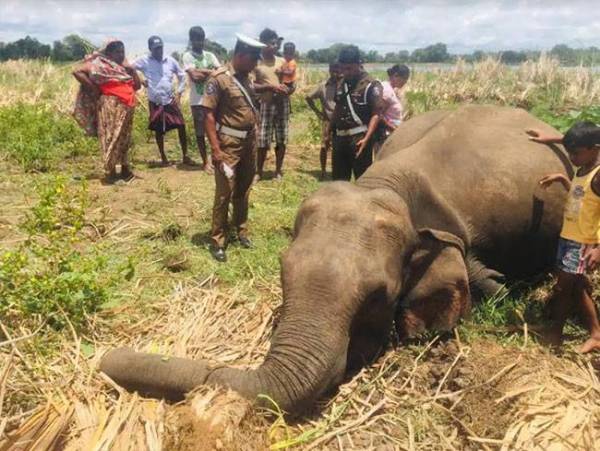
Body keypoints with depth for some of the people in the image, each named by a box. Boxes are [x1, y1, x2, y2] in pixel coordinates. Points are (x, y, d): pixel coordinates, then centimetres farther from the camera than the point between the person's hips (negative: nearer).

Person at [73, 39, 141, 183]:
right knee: (111, 137, -6)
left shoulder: (124, 67, 20)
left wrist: (132, 70, 4)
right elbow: (77, 72, -5)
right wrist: (93, 87, -8)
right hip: (110, 104, -6)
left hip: (127, 106, 6)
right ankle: (109, 171, -4)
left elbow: (137, 85, 15)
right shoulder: (99, 63, 3)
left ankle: (124, 167, 22)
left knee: (123, 138, 12)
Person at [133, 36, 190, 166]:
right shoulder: (144, 61, -4)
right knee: (159, 130, 6)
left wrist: (179, 93, 4)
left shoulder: (171, 61, 3)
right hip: (155, 102, -2)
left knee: (181, 126, -3)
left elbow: (182, 76, 12)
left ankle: (185, 156, 8)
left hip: (171, 100, 2)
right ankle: (163, 158, 20)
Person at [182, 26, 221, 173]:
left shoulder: (210, 55, 13)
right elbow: (194, 76, -16)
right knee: (200, 133, 5)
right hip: (198, 101, -4)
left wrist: (202, 71, -11)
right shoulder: (187, 56, -2)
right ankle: (205, 162, 16)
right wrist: (211, 72, -7)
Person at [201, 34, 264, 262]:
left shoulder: (247, 78, 7)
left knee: (243, 191, 16)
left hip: (249, 142, 7)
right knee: (224, 194, -2)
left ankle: (241, 230, 32)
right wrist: (216, 149, -20)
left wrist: (254, 140, 15)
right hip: (228, 144, -7)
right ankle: (217, 241, 9)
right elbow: (208, 115, -15)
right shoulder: (219, 78, -13)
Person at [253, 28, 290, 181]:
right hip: (266, 104, -3)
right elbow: (252, 86, -9)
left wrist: (287, 89, -8)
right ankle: (259, 171, 10)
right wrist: (271, 86, -19)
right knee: (263, 139, -3)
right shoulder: (256, 63, -3)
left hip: (282, 104, 3)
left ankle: (279, 170, 18)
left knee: (281, 139, 6)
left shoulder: (282, 61, 9)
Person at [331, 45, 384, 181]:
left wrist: (366, 138, -24)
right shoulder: (341, 84, 14)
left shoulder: (371, 85, -7)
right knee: (338, 179, 12)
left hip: (359, 138, -7)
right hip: (340, 138, 7)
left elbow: (376, 114, -13)